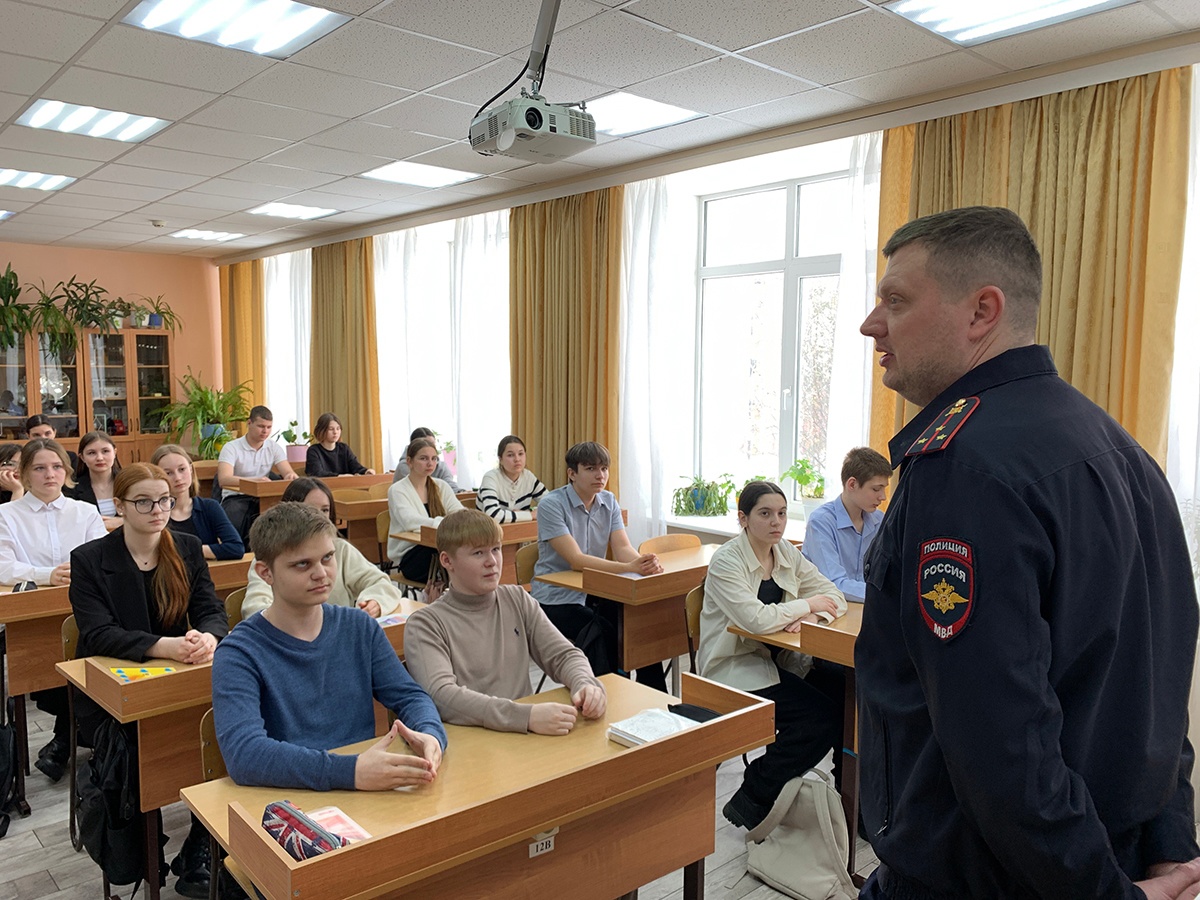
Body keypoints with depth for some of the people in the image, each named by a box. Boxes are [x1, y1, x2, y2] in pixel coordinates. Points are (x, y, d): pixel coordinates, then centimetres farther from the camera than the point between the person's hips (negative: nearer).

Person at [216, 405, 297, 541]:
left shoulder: (274, 448, 9)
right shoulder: (231, 448, -4)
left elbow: (288, 473, -3)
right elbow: (223, 479, -19)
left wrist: (291, 476, -30)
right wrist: (254, 481, -36)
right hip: (236, 498, -3)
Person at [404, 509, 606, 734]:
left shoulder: (518, 600, 10)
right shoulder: (426, 624, -5)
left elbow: (565, 655, 9)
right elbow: (441, 696, -19)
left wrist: (585, 685, -14)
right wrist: (526, 715, -30)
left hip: (525, 734, 3)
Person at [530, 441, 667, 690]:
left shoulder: (609, 502, 5)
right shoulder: (551, 504, -15)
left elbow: (623, 548, -6)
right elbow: (576, 560, -24)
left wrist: (645, 563, -30)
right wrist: (629, 567, -36)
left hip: (595, 593, 5)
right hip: (556, 599, -5)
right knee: (598, 628, -31)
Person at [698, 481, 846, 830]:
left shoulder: (787, 553, 7)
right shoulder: (726, 562, -14)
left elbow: (835, 597, 5)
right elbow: (757, 620, -28)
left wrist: (813, 615, -17)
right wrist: (807, 604, -14)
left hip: (779, 658, 7)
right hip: (735, 667, -7)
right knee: (821, 716, -22)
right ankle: (751, 800, -5)